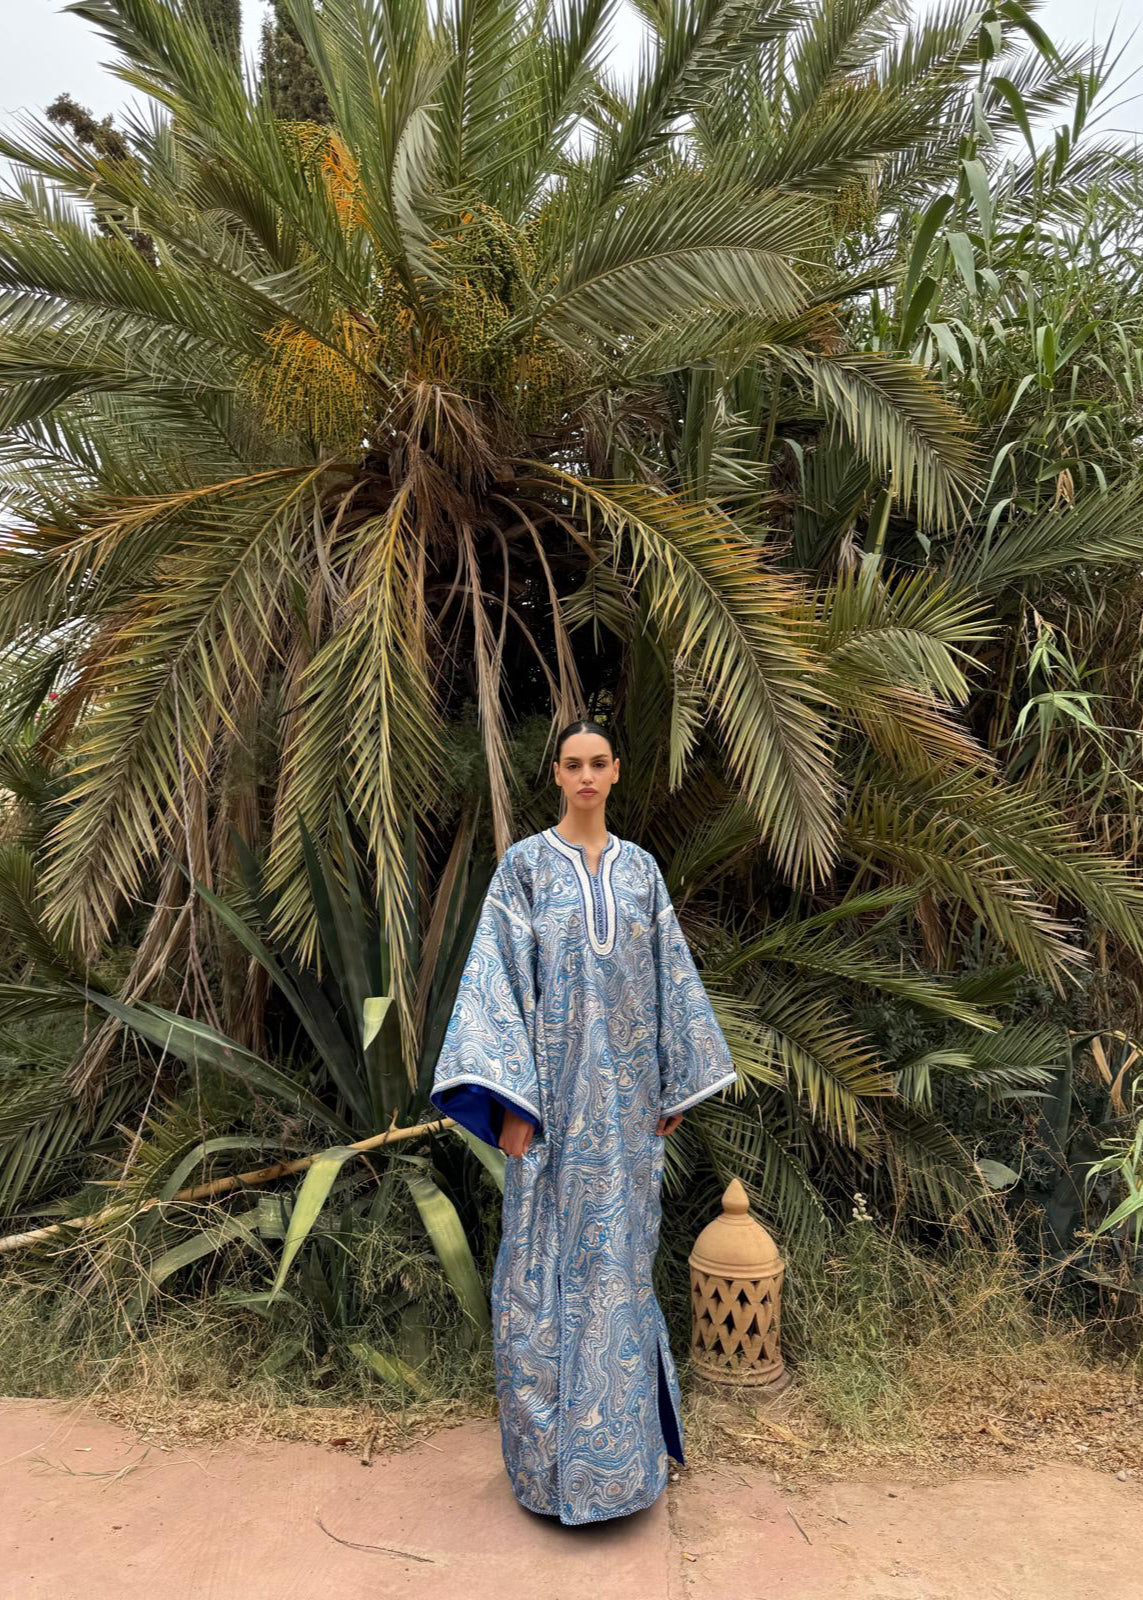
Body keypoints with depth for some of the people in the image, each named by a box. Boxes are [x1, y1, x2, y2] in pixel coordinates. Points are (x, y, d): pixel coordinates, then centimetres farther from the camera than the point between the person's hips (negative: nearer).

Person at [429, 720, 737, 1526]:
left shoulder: (640, 868, 8)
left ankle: (622, 1440, 31)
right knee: (548, 1259, 5)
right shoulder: (525, 863, -3)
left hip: (626, 1091, 3)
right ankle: (553, 1453, 22)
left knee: (620, 1255, 13)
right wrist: (511, 1098, -14)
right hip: (556, 1087, -3)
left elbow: (670, 975, 11)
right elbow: (499, 977, -8)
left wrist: (676, 1086, 9)